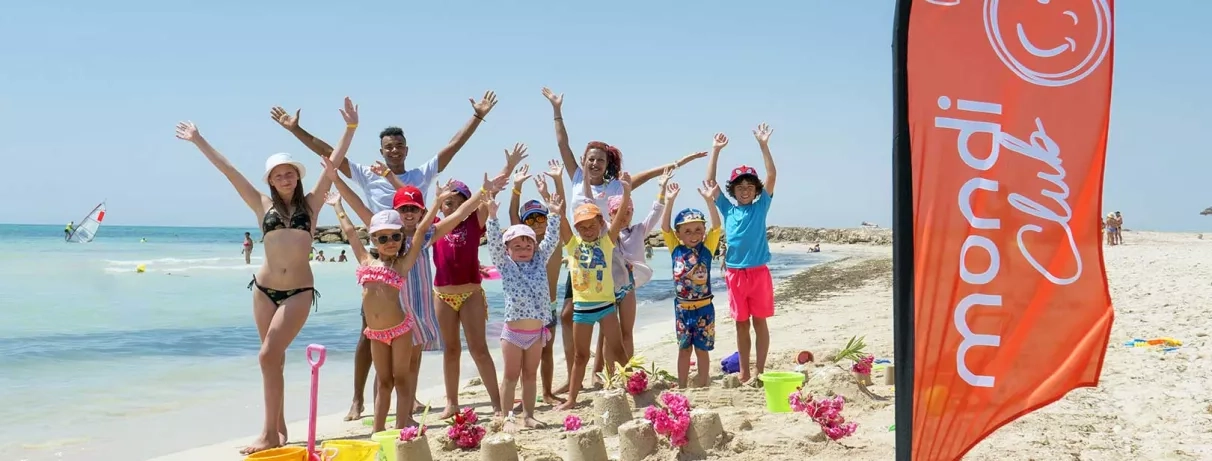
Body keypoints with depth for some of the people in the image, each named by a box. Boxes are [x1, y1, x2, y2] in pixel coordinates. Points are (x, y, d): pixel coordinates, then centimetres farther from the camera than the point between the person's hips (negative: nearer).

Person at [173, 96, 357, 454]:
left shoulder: (311, 203, 3)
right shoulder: (263, 205, 7)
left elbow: (334, 162, -2)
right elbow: (228, 170, 9)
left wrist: (351, 128, -7)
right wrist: (199, 141, 12)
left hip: (299, 291, -3)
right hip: (264, 288, 3)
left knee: (268, 355, -13)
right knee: (273, 358, 7)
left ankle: (271, 432, -8)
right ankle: (278, 428, 18)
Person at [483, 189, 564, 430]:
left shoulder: (539, 262, 9)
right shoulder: (505, 265, 0)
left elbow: (551, 241, 6)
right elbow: (494, 242, -11)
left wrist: (555, 215, 0)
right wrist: (492, 215, -21)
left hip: (537, 331, 3)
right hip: (513, 331, -3)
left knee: (530, 375, 12)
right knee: (511, 376, 4)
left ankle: (528, 415, 20)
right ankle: (507, 417, 9)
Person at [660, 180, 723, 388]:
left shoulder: (707, 248, -4)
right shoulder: (676, 249, -1)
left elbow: (716, 227, -15)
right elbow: (664, 227, -8)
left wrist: (709, 200, -25)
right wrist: (669, 201, -17)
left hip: (704, 308, -1)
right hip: (682, 307, 1)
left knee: (702, 349, 8)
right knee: (683, 349, 12)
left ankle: (702, 386, 18)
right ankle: (682, 387, 20)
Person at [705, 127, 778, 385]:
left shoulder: (761, 206, 2)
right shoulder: (728, 209, 6)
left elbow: (772, 176, -7)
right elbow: (710, 181, 2)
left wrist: (763, 145, -13)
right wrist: (716, 150, -2)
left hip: (759, 272, -2)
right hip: (735, 273, 2)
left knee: (760, 322, 4)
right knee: (741, 324, 10)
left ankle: (760, 371, 9)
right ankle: (744, 372, 18)